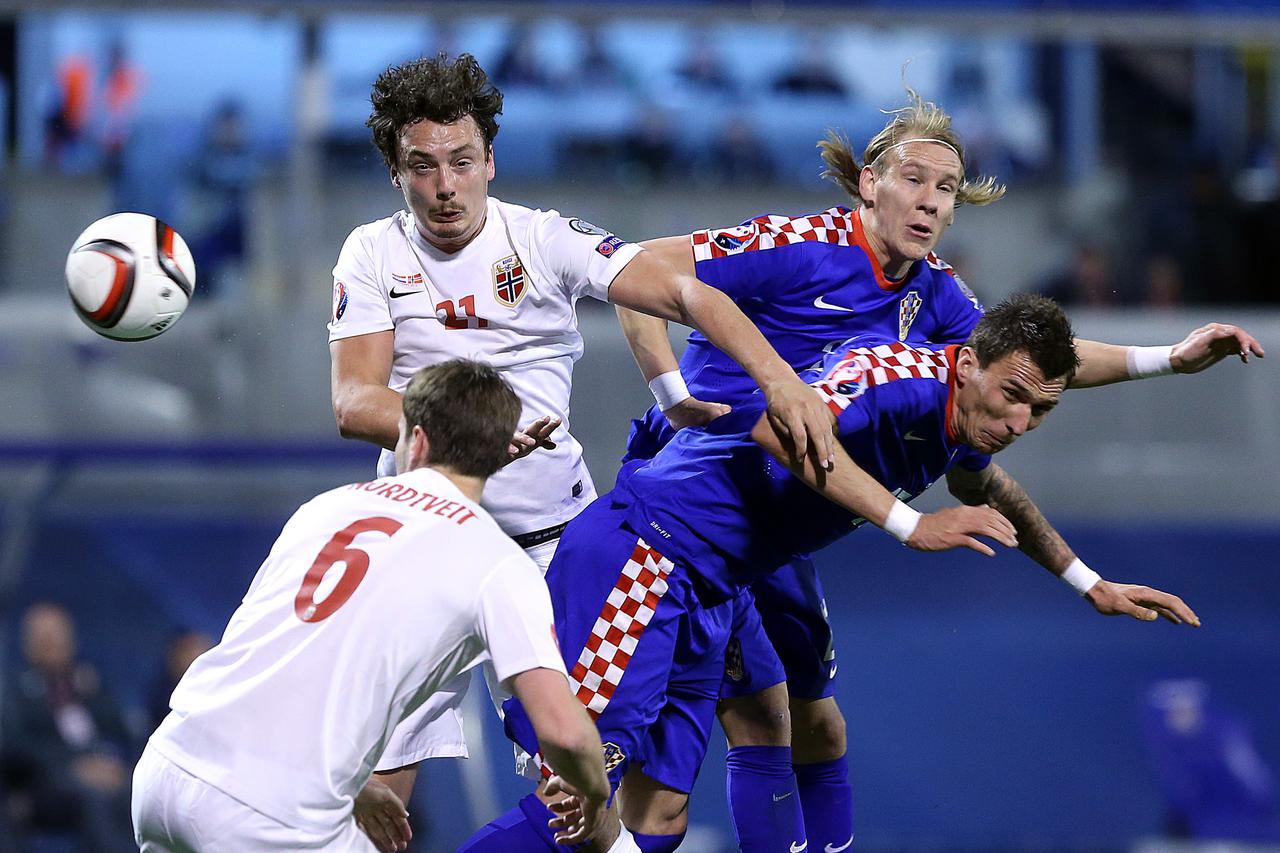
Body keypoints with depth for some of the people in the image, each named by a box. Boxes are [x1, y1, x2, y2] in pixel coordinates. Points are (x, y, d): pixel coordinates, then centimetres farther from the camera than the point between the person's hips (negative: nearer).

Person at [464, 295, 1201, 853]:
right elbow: (782, 427, -36)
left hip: (710, 596, 9)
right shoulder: (903, 379, -18)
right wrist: (910, 525, -31)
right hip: (638, 550, -9)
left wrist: (1091, 584, 43)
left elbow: (993, 492, 37)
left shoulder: (963, 428, 12)